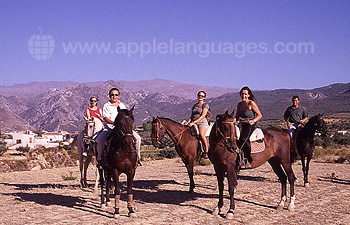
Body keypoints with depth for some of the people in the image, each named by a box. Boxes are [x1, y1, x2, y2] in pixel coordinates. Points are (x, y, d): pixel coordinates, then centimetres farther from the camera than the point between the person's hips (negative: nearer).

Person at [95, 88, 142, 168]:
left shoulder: (122, 105, 18)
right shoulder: (106, 106, 5)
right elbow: (106, 118, -7)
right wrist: (115, 122, -24)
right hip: (110, 127, -3)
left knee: (137, 138, -13)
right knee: (100, 139, -30)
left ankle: (137, 157, 0)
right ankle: (99, 158, -11)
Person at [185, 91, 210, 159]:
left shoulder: (205, 105, 3)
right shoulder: (194, 106, 22)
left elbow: (203, 116, -9)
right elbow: (191, 117, 22)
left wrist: (194, 122, -18)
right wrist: (188, 122, 1)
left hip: (202, 122, -6)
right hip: (194, 123, 6)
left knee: (201, 134, -34)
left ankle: (207, 151, -23)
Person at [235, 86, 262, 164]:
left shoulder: (251, 103, -5)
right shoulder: (239, 104, 14)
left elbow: (260, 115, -5)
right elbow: (237, 117, 19)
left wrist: (253, 121, -22)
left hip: (251, 126, -7)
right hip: (242, 126, 7)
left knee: (243, 138, -31)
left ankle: (248, 160, -25)